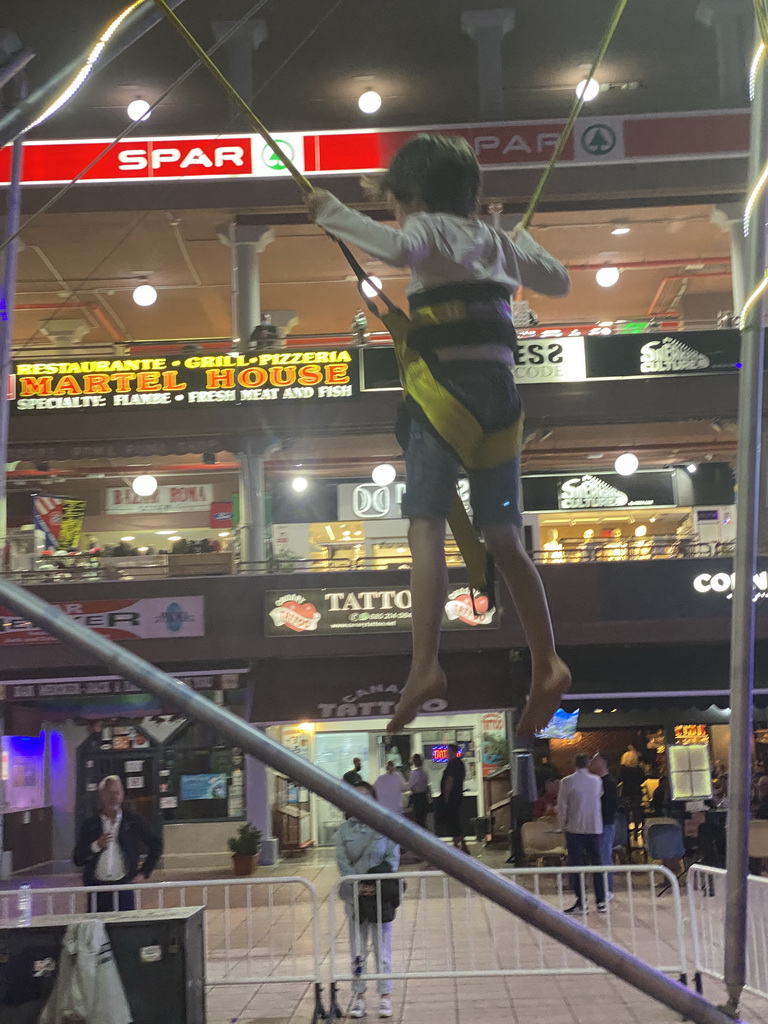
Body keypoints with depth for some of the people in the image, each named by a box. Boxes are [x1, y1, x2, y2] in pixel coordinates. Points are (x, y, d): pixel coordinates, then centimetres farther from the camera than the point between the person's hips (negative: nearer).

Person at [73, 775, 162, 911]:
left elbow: (156, 845, 13)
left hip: (124, 885, -1)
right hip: (96, 888, 1)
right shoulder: (89, 825, 8)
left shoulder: (134, 821, 6)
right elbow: (77, 859, 6)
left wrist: (144, 873, 8)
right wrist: (96, 846, -10)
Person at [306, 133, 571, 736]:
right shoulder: (495, 238, 20)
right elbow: (559, 281, 31)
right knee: (502, 538, 11)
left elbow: (398, 249, -22)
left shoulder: (428, 226, 2)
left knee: (426, 527, -12)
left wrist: (333, 214, -11)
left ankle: (425, 665, -24)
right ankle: (547, 664, 8)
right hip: (499, 389, 6)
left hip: (446, 383, -6)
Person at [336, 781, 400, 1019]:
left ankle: (385, 995, 10)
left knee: (382, 944, 3)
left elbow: (393, 858, -2)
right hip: (354, 893, 1)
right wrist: (357, 885, -15)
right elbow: (342, 862, -3)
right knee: (357, 947, 6)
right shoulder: (344, 829, 4)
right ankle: (358, 996, 11)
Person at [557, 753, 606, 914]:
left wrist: (563, 825, 6)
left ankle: (581, 903, -2)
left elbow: (562, 806, -6)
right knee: (597, 864, 9)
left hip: (574, 828, -3)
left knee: (576, 865, 1)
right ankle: (601, 902, 9)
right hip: (594, 828, 3)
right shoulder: (596, 781, 2)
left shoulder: (567, 782, -8)